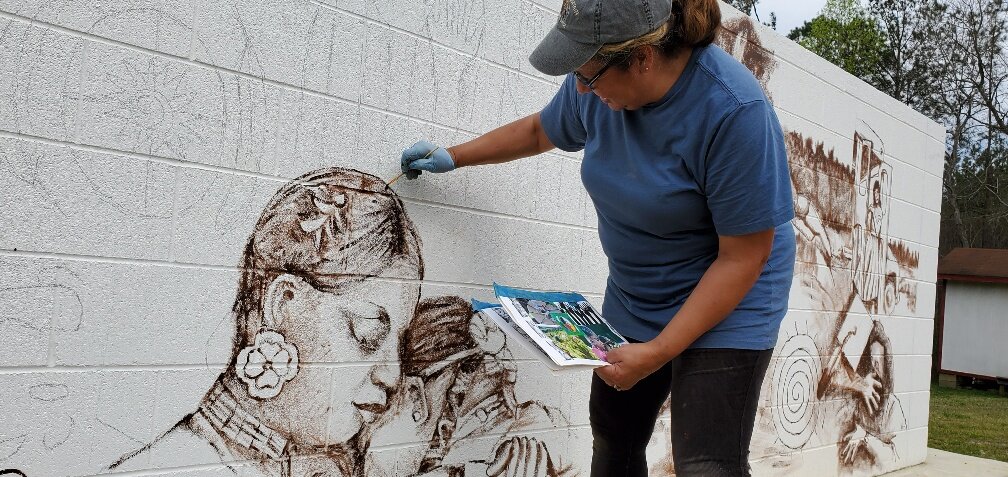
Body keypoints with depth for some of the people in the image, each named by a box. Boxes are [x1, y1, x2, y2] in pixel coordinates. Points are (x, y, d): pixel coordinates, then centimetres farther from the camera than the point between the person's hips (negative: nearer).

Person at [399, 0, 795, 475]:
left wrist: (657, 353, -23)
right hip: (632, 302, 6)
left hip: (726, 301, -6)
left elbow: (743, 257, -23)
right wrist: (454, 156, 17)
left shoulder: (735, 111, -28)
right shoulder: (597, 86, -8)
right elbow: (539, 130, 16)